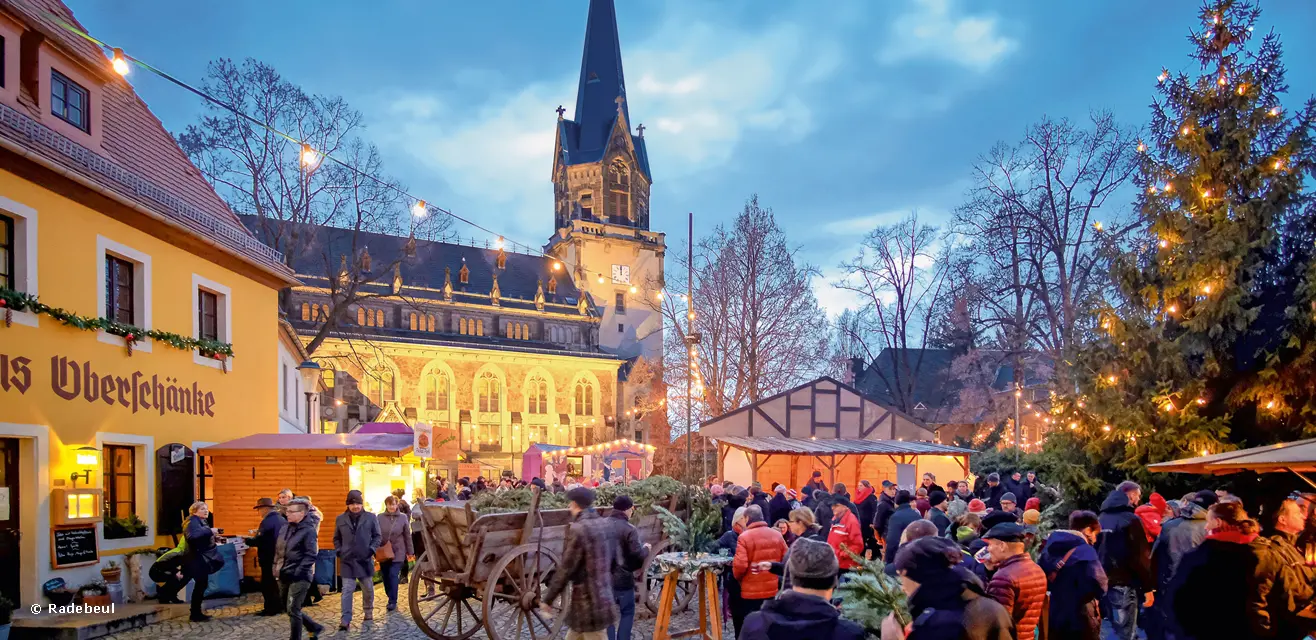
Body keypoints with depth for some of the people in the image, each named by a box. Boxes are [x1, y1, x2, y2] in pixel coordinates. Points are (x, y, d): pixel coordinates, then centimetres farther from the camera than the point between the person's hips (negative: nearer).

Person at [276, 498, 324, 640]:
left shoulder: (308, 530, -12)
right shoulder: (285, 529, 10)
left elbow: (311, 555, -16)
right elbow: (278, 549, 19)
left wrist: (297, 571, -20)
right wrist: (277, 566, 7)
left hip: (299, 577, -8)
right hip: (284, 576, 8)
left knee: (293, 610, -7)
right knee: (290, 609, 15)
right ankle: (315, 627, 31)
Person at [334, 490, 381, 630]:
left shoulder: (371, 517, -1)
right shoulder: (341, 519, 3)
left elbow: (378, 536, 3)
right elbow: (336, 538, 13)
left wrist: (372, 550, -10)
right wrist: (339, 551, -1)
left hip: (365, 559, 0)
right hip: (347, 560, 0)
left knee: (368, 588, 14)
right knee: (347, 590, -6)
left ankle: (368, 611, 34)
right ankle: (346, 620, -8)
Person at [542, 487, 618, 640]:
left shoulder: (578, 529, -19)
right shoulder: (606, 524, 5)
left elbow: (565, 569, -17)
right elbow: (613, 560, 14)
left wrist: (547, 599, -8)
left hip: (588, 601, -8)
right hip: (604, 596, 8)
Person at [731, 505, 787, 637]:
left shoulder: (744, 537, -14)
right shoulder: (777, 535, 0)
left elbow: (740, 565, -19)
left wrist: (738, 577, 3)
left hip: (752, 592, -4)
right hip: (774, 590, 4)